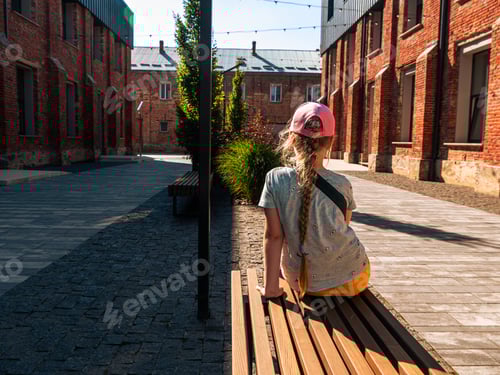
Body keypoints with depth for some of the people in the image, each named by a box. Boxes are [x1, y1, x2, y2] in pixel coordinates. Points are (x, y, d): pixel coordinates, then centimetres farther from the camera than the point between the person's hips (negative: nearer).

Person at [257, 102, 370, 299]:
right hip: (353, 277, 1)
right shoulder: (342, 185, -9)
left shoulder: (275, 179, -13)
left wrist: (270, 288, -5)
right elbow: (344, 228, 4)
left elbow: (273, 236, -12)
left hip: (307, 286, 0)